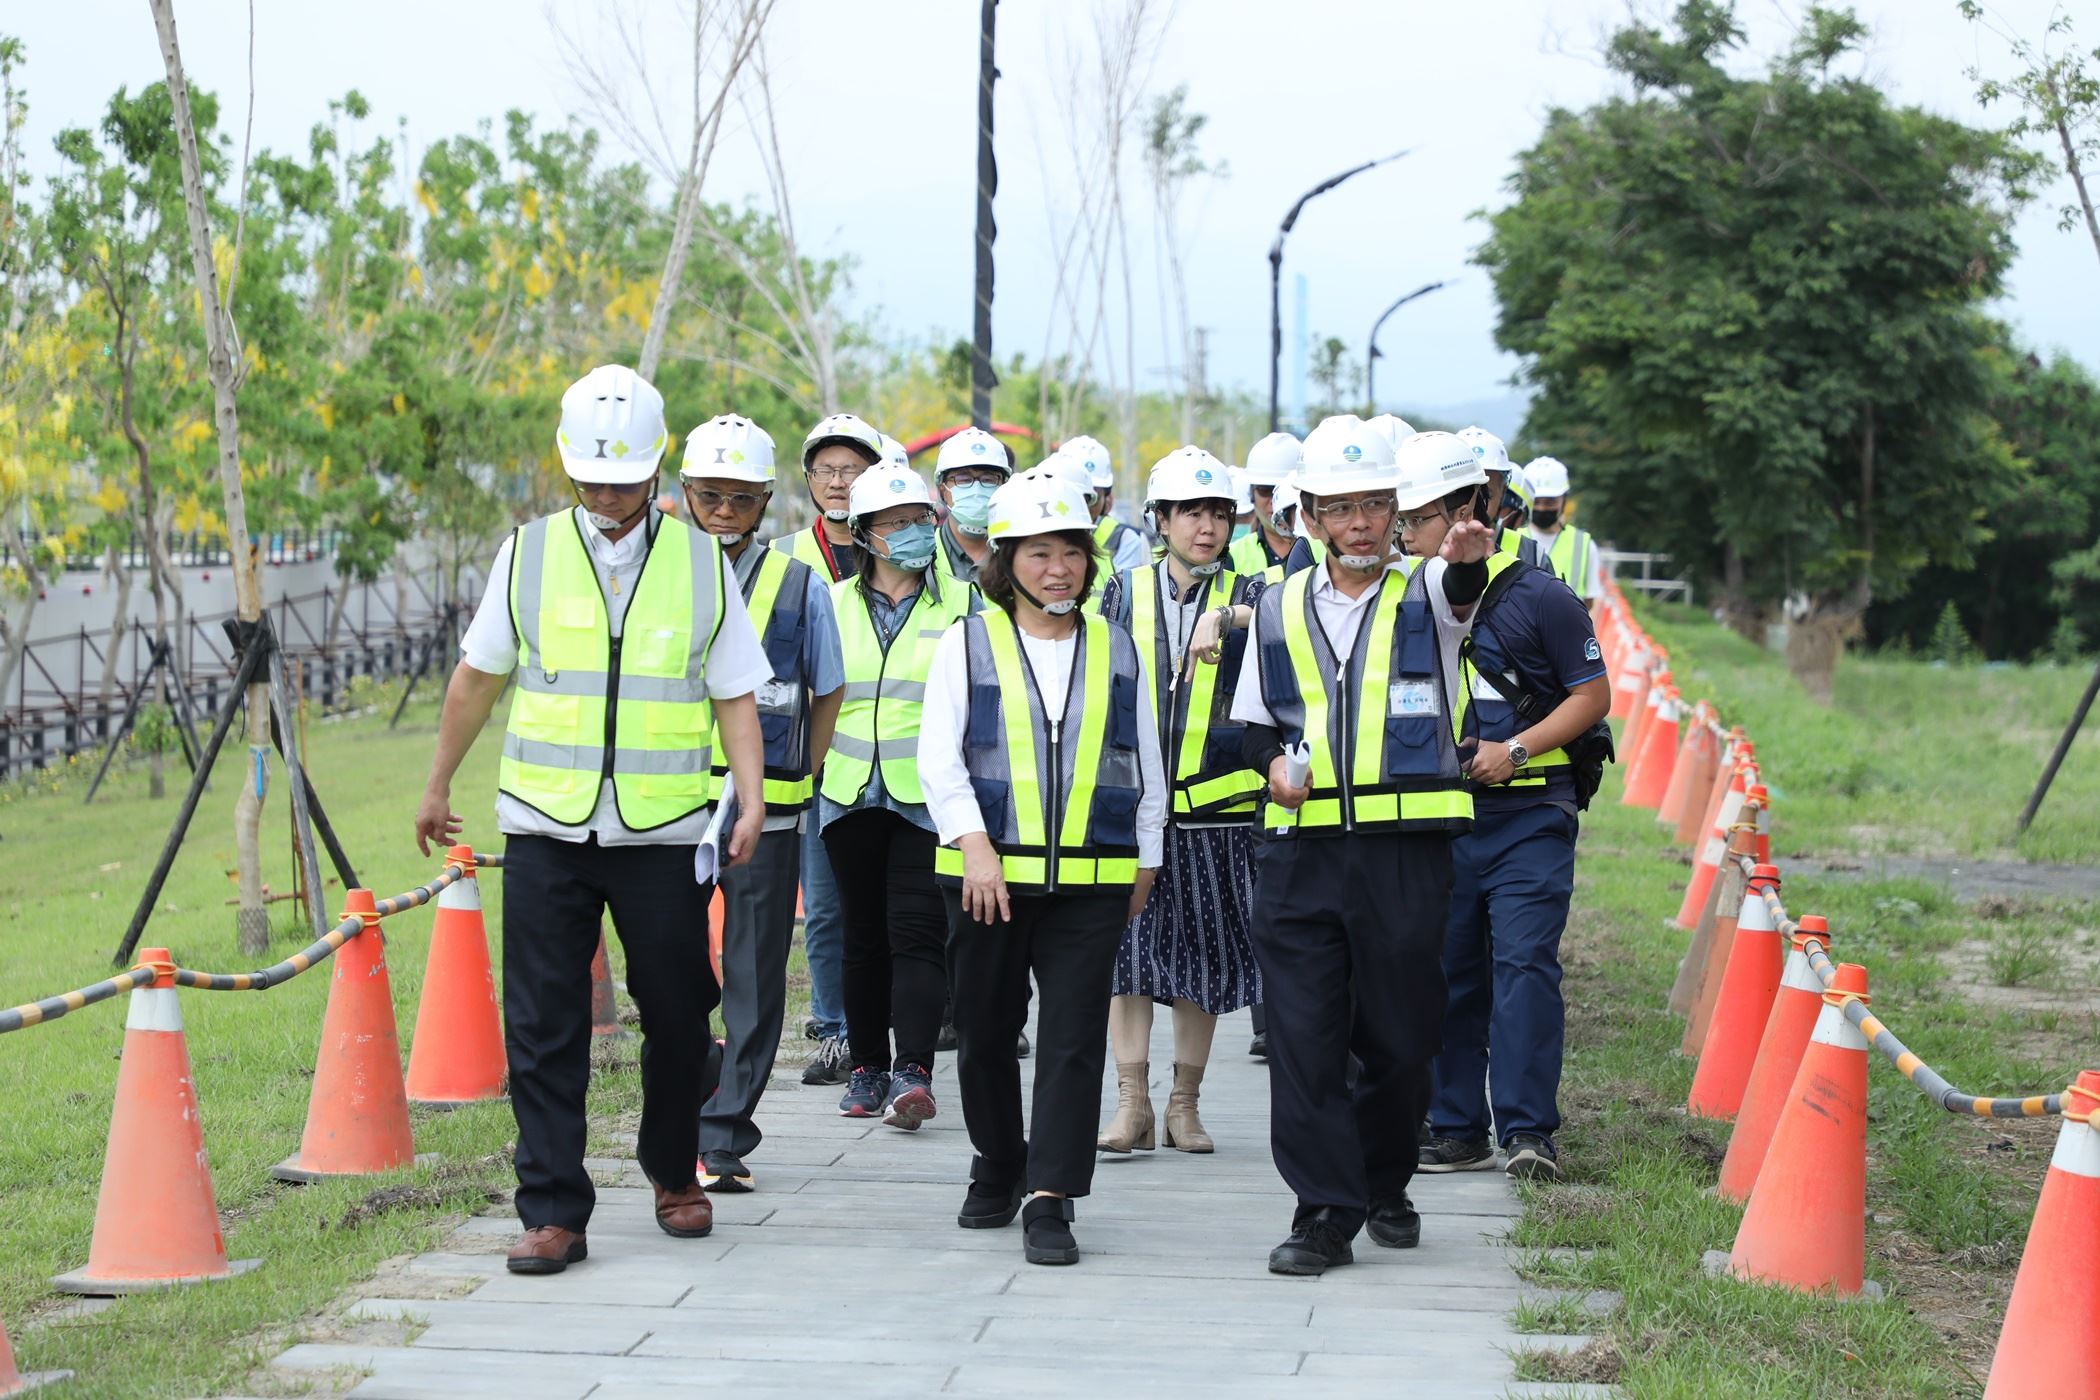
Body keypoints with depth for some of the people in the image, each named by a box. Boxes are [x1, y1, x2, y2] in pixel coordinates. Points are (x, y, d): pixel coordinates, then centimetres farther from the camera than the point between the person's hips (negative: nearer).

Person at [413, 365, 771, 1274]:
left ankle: (674, 1175, 31)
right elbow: (476, 678, 14)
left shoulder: (700, 562, 4)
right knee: (543, 1028, -3)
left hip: (662, 831, 0)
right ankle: (553, 1214, 2)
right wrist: (437, 788, 19)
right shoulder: (529, 554, 4)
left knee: (677, 1015, 8)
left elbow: (735, 695, 5)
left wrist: (752, 799, -8)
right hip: (545, 827, 0)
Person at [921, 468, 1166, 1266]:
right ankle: (997, 1169, 30)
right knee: (986, 1034, 10)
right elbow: (939, 758, -3)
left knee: (1074, 1040, -7)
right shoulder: (968, 645, 4)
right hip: (987, 875, 0)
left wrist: (1144, 861, 13)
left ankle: (1049, 1200, -7)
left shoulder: (1116, 650, 10)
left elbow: (1146, 766, 15)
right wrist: (975, 845, -14)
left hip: (1092, 879, 0)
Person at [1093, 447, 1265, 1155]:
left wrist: (1223, 617, -33)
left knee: (1204, 958, 5)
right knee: (1128, 948, -4)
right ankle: (1131, 1104, -1)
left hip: (1217, 805, 0)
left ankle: (1184, 1105, 14)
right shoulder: (1124, 592, 9)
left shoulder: (1243, 593, 5)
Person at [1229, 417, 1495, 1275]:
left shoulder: (1424, 592, 4)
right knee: (1303, 1036, -3)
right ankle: (1325, 1213, 3)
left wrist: (1465, 561, -45)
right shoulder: (1281, 608, 13)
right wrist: (1275, 760, -2)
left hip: (1405, 849, -2)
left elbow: (1461, 593, -21)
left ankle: (1384, 1185, 27)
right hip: (1299, 849, 2)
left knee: (1400, 1035, 6)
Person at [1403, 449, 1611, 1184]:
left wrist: (1515, 750, -13)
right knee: (1449, 971, 7)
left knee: (1524, 964, -11)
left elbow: (1593, 694, -4)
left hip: (1528, 818, -5)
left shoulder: (1537, 597, -6)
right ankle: (1456, 1129, 15)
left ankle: (1528, 1131, -9)